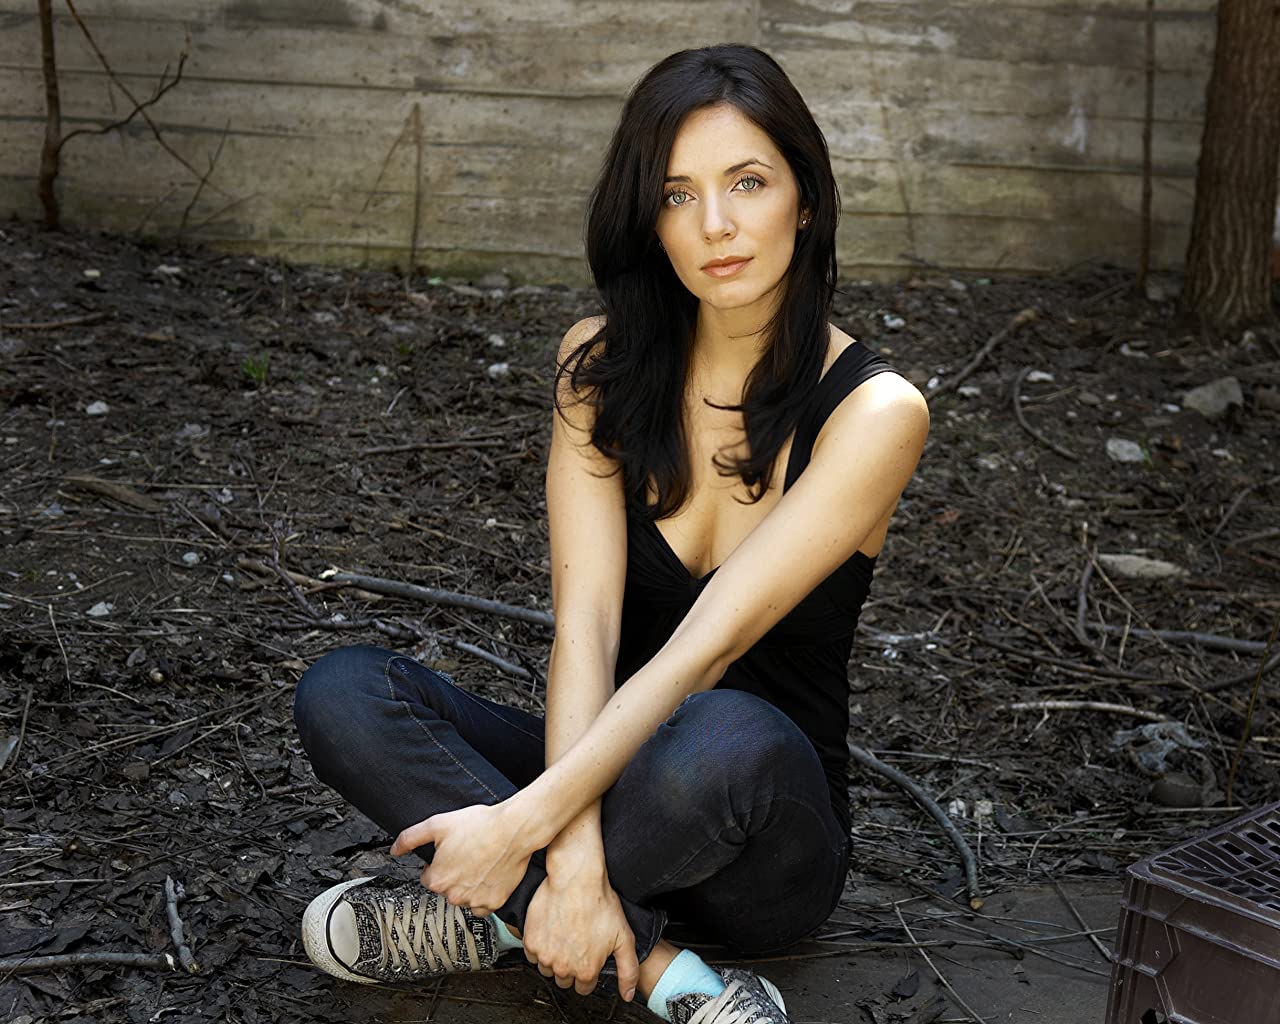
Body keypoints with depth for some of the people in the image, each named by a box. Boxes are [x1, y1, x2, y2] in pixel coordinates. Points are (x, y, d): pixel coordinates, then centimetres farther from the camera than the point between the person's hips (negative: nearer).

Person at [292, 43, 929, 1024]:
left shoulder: (874, 411, -15)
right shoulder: (603, 364, -4)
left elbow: (708, 644, -24)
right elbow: (585, 620, -15)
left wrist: (525, 823, -31)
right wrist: (572, 853, -28)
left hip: (769, 847, -3)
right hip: (607, 764, 4)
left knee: (730, 734, -40)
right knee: (344, 692, -20)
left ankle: (492, 920, -14)